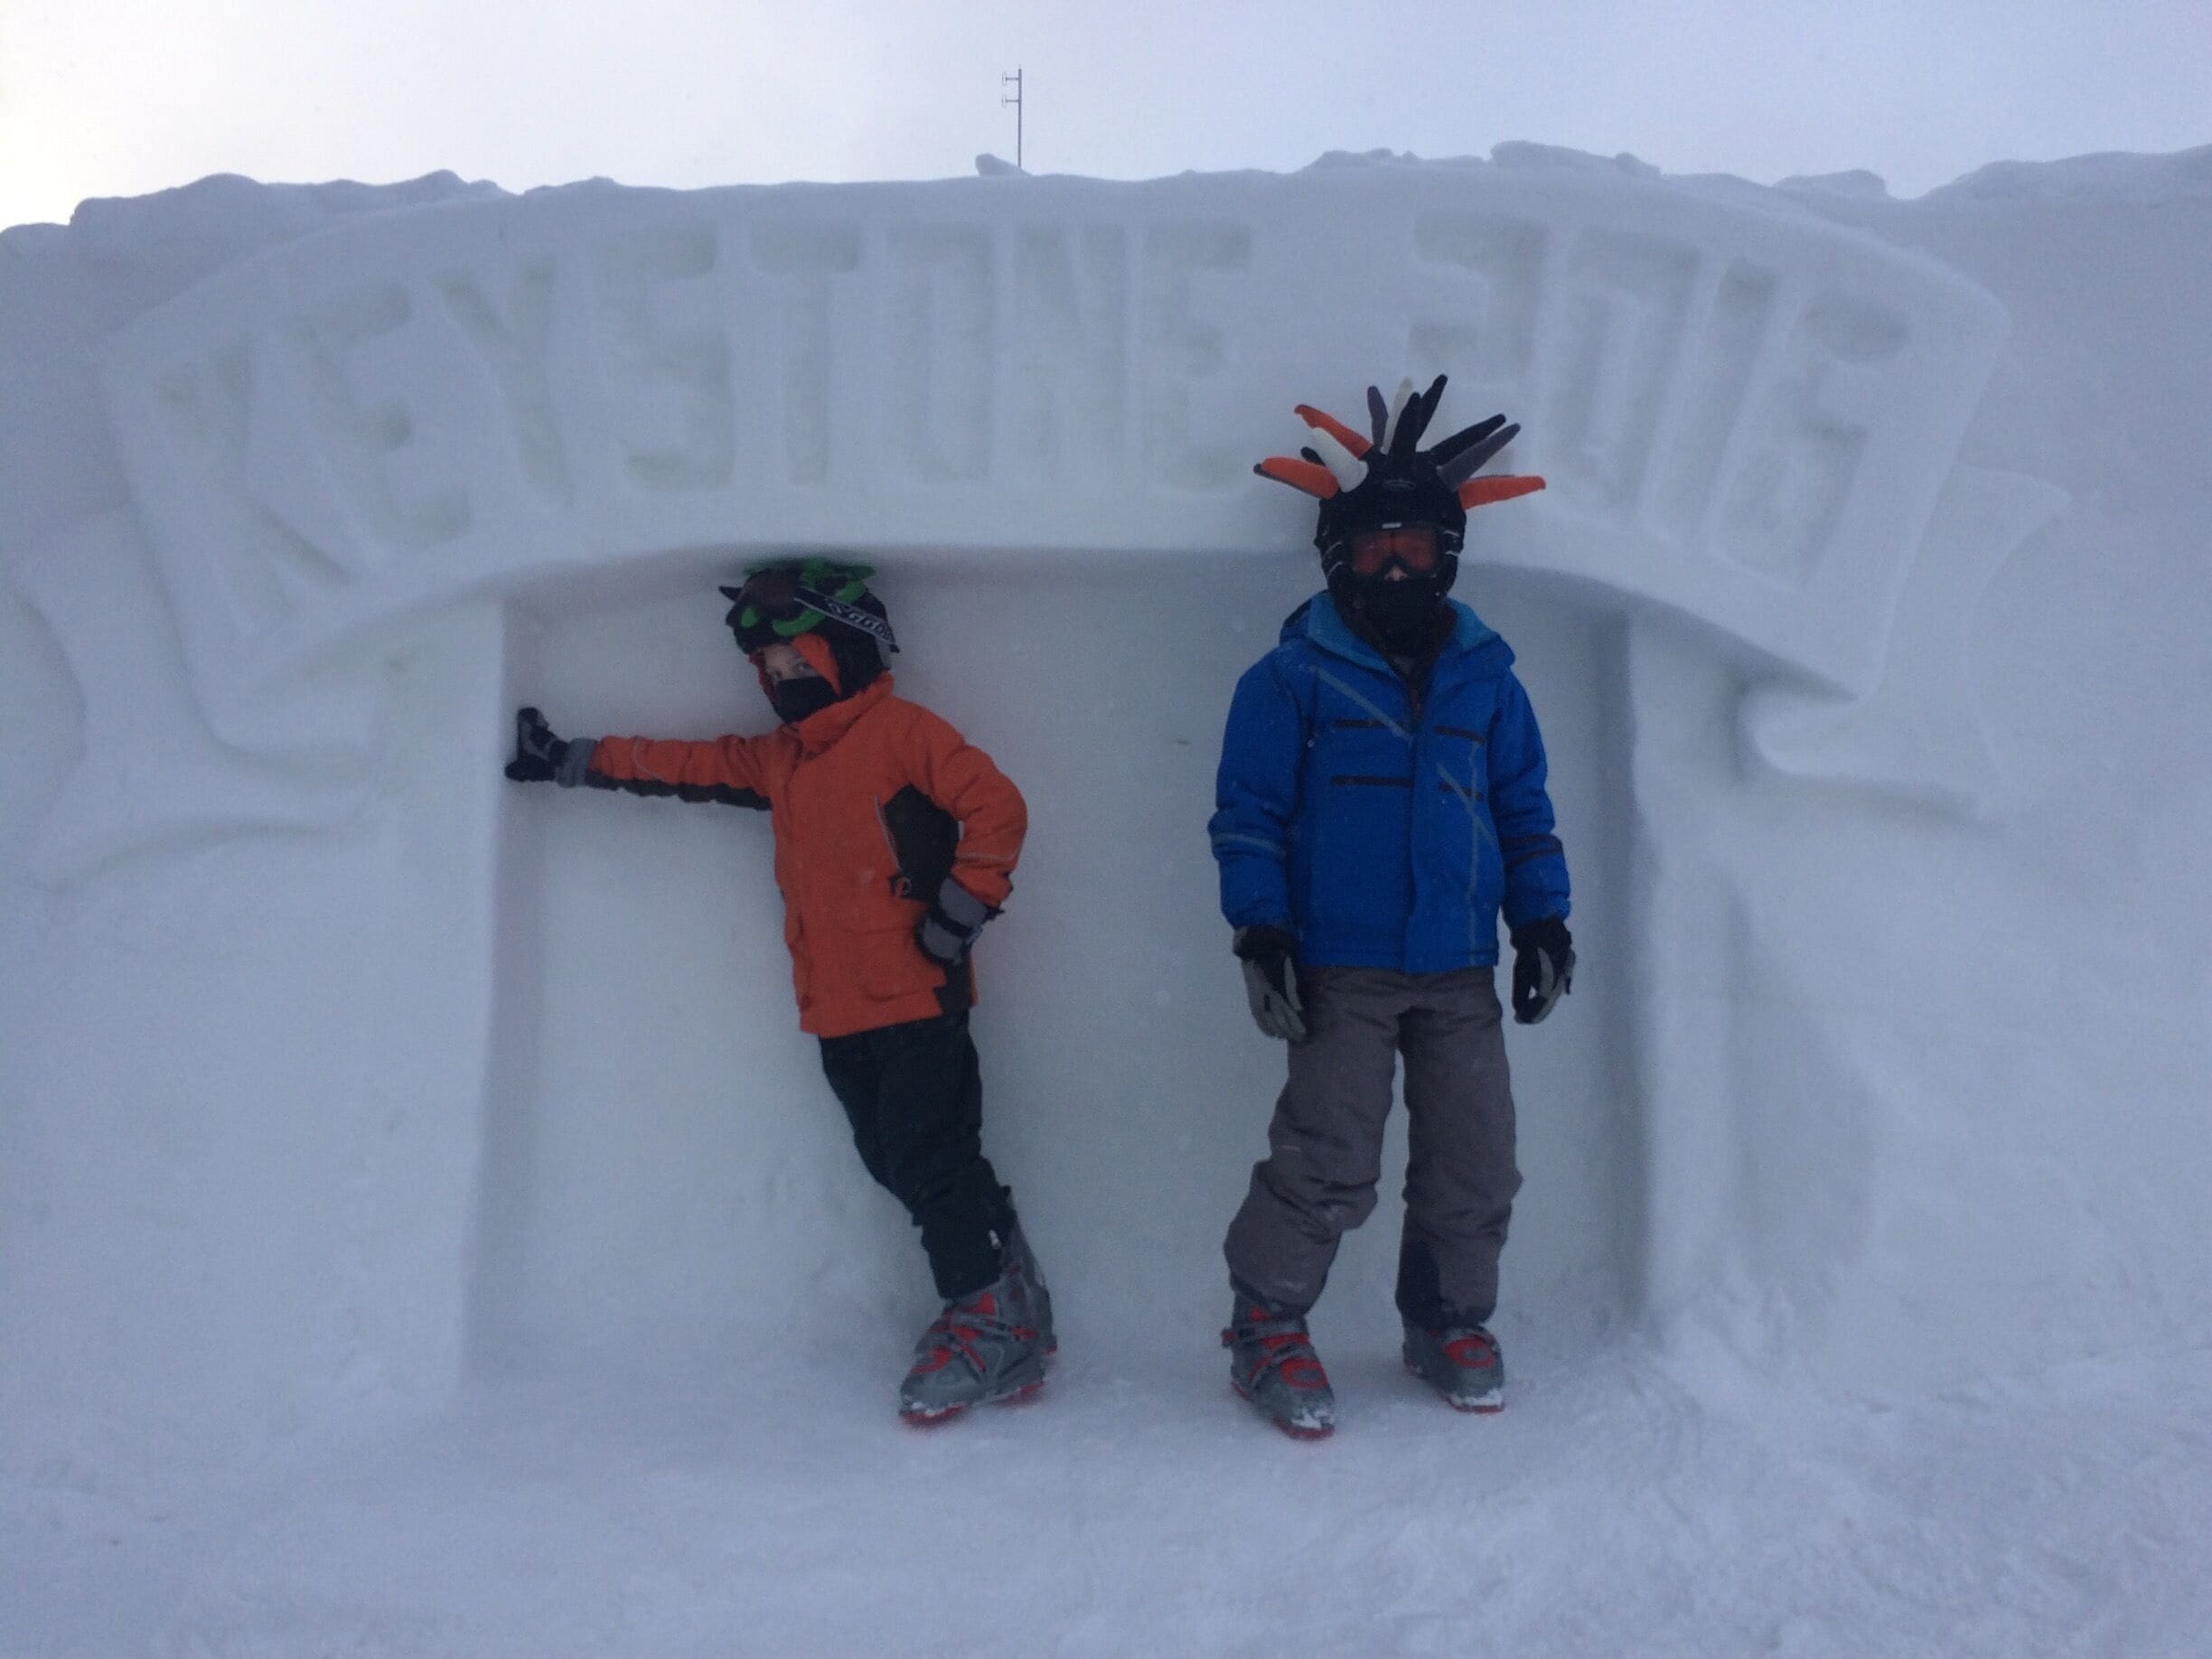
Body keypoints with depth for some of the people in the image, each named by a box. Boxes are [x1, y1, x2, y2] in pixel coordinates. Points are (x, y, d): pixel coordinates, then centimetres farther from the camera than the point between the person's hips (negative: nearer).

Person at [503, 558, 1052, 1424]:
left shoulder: (901, 731, -7)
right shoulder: (776, 760, 17)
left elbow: (996, 807, -14)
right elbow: (679, 765, 21)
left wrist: (953, 921, -13)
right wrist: (568, 759, 19)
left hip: (918, 1004, -7)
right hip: (838, 1018, 8)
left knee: (930, 1164, -7)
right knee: (899, 1165, 8)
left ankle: (988, 1317, 7)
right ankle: (1011, 1301, 19)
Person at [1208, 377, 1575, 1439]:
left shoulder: (1485, 676, 11)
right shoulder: (1292, 677, -1)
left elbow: (1524, 809, 17)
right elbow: (1249, 813, -1)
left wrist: (1542, 921, 11)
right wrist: (1260, 932, -9)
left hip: (1461, 972, 4)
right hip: (1341, 972, -4)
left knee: (1473, 1165, 8)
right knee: (1327, 1163, -9)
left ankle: (1450, 1324, 28)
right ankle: (1268, 1331, 9)